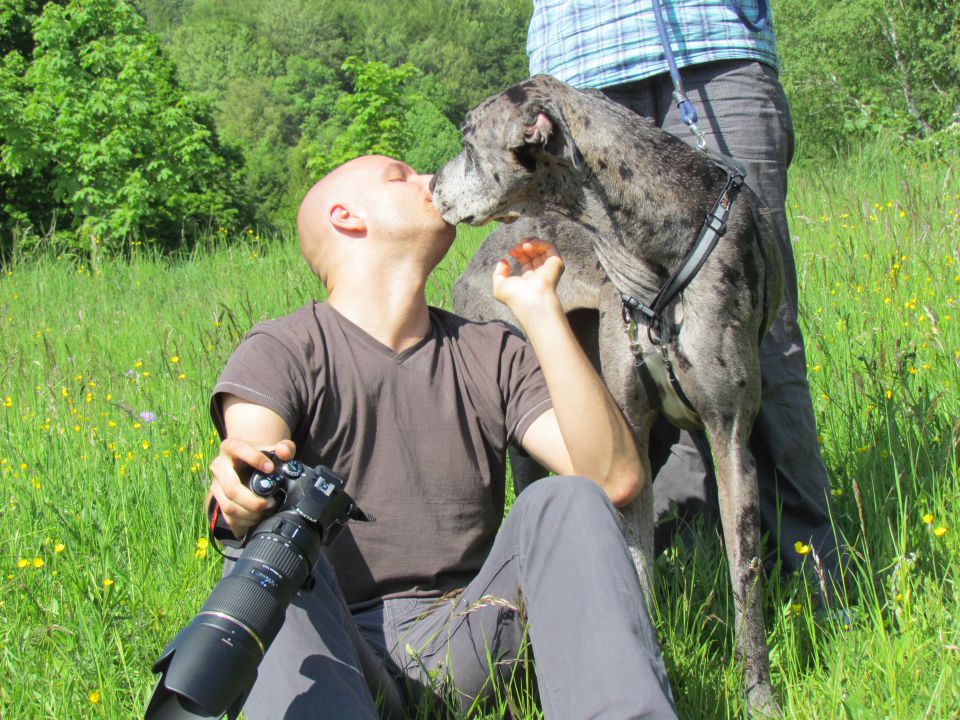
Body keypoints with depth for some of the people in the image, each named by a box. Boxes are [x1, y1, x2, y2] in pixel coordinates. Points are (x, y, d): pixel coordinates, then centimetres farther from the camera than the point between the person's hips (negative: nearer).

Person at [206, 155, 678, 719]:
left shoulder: (491, 354, 10)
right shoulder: (281, 352, 3)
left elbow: (614, 480, -6)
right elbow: (250, 455, -19)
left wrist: (538, 307, -8)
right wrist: (238, 482, -45)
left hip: (464, 637, 2)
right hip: (339, 648, -2)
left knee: (563, 500, -21)